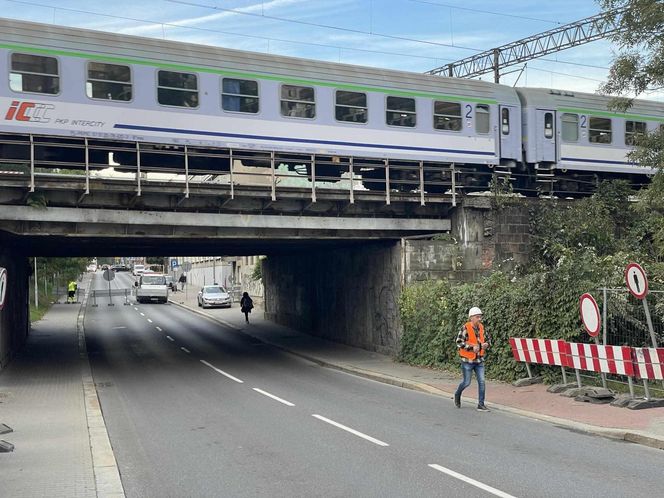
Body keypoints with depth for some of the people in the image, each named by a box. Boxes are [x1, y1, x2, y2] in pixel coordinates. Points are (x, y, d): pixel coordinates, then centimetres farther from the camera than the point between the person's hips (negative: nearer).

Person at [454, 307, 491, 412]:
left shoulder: (481, 327, 6)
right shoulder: (465, 328, -13)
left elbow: (487, 339, 18)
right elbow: (459, 342, -17)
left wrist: (486, 344, -5)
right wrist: (472, 347, -24)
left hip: (479, 360, 5)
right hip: (468, 360, -5)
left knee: (481, 381, -2)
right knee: (467, 382, 4)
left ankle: (481, 405, 6)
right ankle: (457, 395, 33)